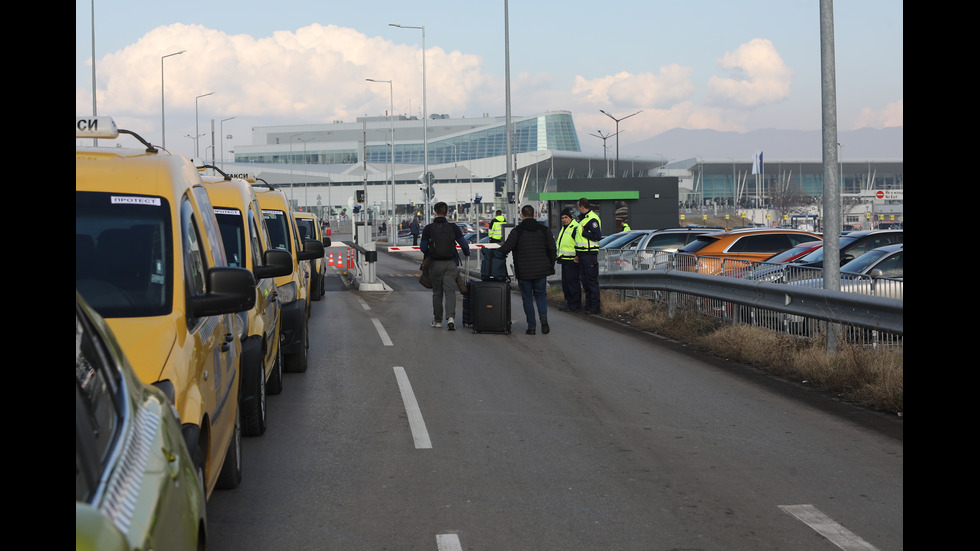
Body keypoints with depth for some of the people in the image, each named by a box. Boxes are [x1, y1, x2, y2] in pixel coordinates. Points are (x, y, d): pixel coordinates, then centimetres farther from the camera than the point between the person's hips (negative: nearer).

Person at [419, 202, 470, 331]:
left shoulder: (428, 228, -3)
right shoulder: (453, 227, 0)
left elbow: (423, 247, -4)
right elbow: (464, 244, -2)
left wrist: (427, 254, 19)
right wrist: (466, 254, 19)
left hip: (435, 264, 0)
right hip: (451, 263, 0)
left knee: (437, 293, 12)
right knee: (450, 291, -3)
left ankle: (437, 321, 19)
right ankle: (450, 317, -22)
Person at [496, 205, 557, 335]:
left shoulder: (517, 231, -8)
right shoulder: (544, 229, 4)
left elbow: (505, 248, -10)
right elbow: (552, 250, 6)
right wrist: (551, 267, 15)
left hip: (524, 272, -3)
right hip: (541, 270, 3)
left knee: (527, 298, 7)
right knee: (541, 295, 16)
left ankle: (531, 326, 5)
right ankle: (543, 317, -8)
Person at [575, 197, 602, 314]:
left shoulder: (592, 219, -14)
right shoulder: (583, 218, 18)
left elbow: (597, 236, -23)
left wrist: (584, 232, -16)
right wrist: (577, 254, 22)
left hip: (590, 254, -10)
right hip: (582, 254, 10)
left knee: (592, 280, -8)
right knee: (585, 280, 13)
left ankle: (596, 306, -7)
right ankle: (588, 304, 19)